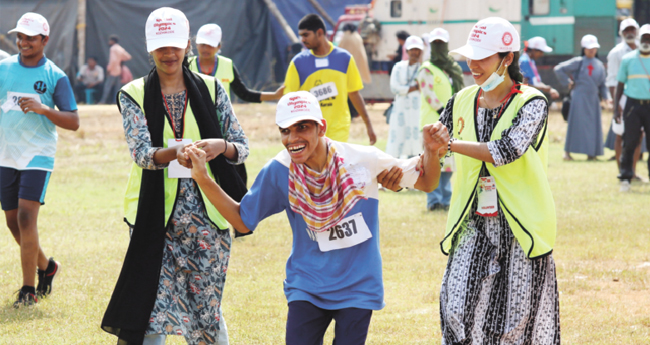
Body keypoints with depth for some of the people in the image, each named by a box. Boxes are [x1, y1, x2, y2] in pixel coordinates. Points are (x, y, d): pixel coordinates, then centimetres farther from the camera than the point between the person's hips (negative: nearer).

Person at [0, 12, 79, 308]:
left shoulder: (55, 77, -5)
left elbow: (73, 122, -7)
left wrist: (43, 108, -22)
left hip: (38, 156, -4)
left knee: (26, 216, -16)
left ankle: (29, 289, -10)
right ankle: (46, 266, 34)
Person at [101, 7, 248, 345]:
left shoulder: (211, 89, 7)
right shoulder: (134, 95, 2)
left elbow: (242, 148, 4)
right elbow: (141, 152, -13)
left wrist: (222, 146, -20)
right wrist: (175, 153, -34)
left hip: (206, 214, 1)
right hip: (156, 216, -1)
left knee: (207, 310, 3)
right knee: (152, 316, -7)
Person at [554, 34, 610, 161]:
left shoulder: (599, 65, 12)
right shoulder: (578, 62, -3)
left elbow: (602, 85, 16)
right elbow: (558, 69, -5)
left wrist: (607, 97, 2)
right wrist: (567, 83, -3)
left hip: (593, 98, 5)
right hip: (579, 97, -5)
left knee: (594, 125, 3)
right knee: (576, 124, -6)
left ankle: (591, 153, 8)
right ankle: (567, 152, 0)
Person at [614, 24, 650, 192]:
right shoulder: (628, 59, 7)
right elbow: (620, 84, 11)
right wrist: (616, 107, 5)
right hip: (633, 104, 0)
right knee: (629, 143, -5)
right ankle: (625, 178, 1)